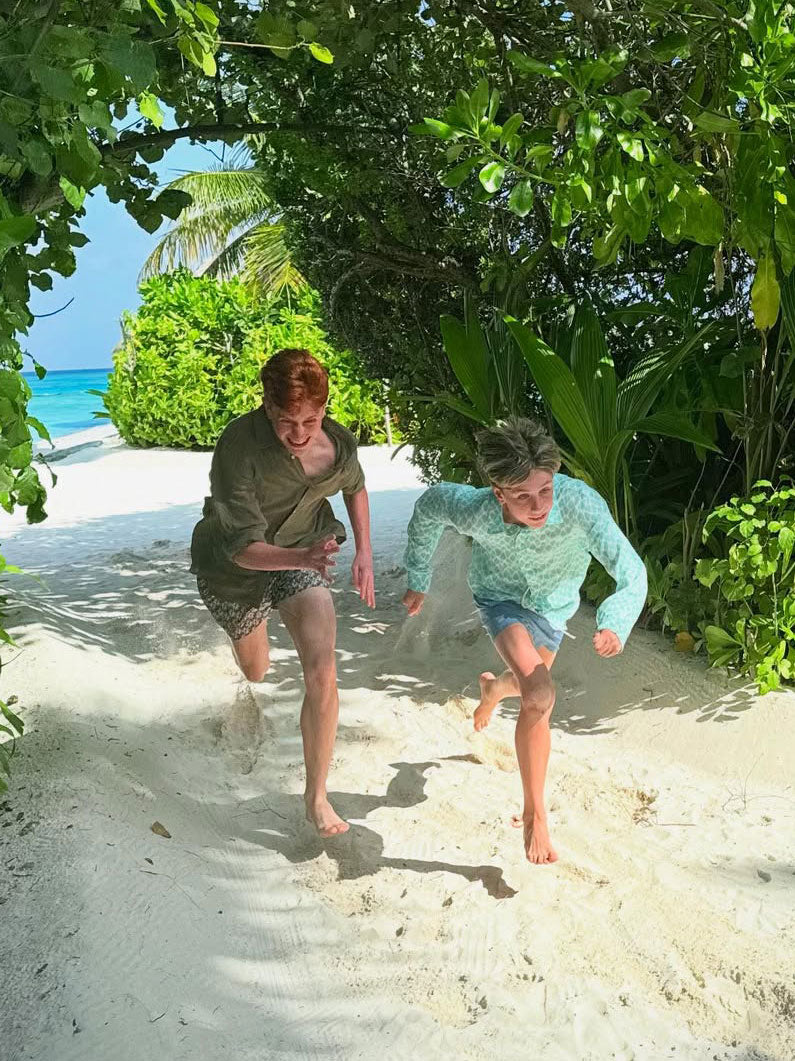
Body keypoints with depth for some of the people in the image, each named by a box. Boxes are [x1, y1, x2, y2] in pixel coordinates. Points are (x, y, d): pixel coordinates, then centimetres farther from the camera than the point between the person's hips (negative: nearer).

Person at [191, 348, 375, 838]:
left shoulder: (339, 442, -18)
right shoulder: (238, 448, -33)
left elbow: (355, 487, 8)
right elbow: (242, 547, -35)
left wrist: (364, 552, 3)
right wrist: (302, 558, -53)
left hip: (305, 556, 2)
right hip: (237, 568, -2)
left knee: (322, 674, -18)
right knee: (257, 673, 23)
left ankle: (317, 796, -1)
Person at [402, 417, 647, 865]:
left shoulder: (581, 503, -42)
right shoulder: (475, 512, -38)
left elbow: (631, 572, -40)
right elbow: (428, 506, -15)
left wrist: (615, 625, -59)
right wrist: (418, 579, -5)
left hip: (553, 602, 3)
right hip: (501, 598, -2)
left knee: (532, 695, 26)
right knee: (540, 697, -26)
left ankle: (495, 686, 64)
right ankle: (536, 813, -7)